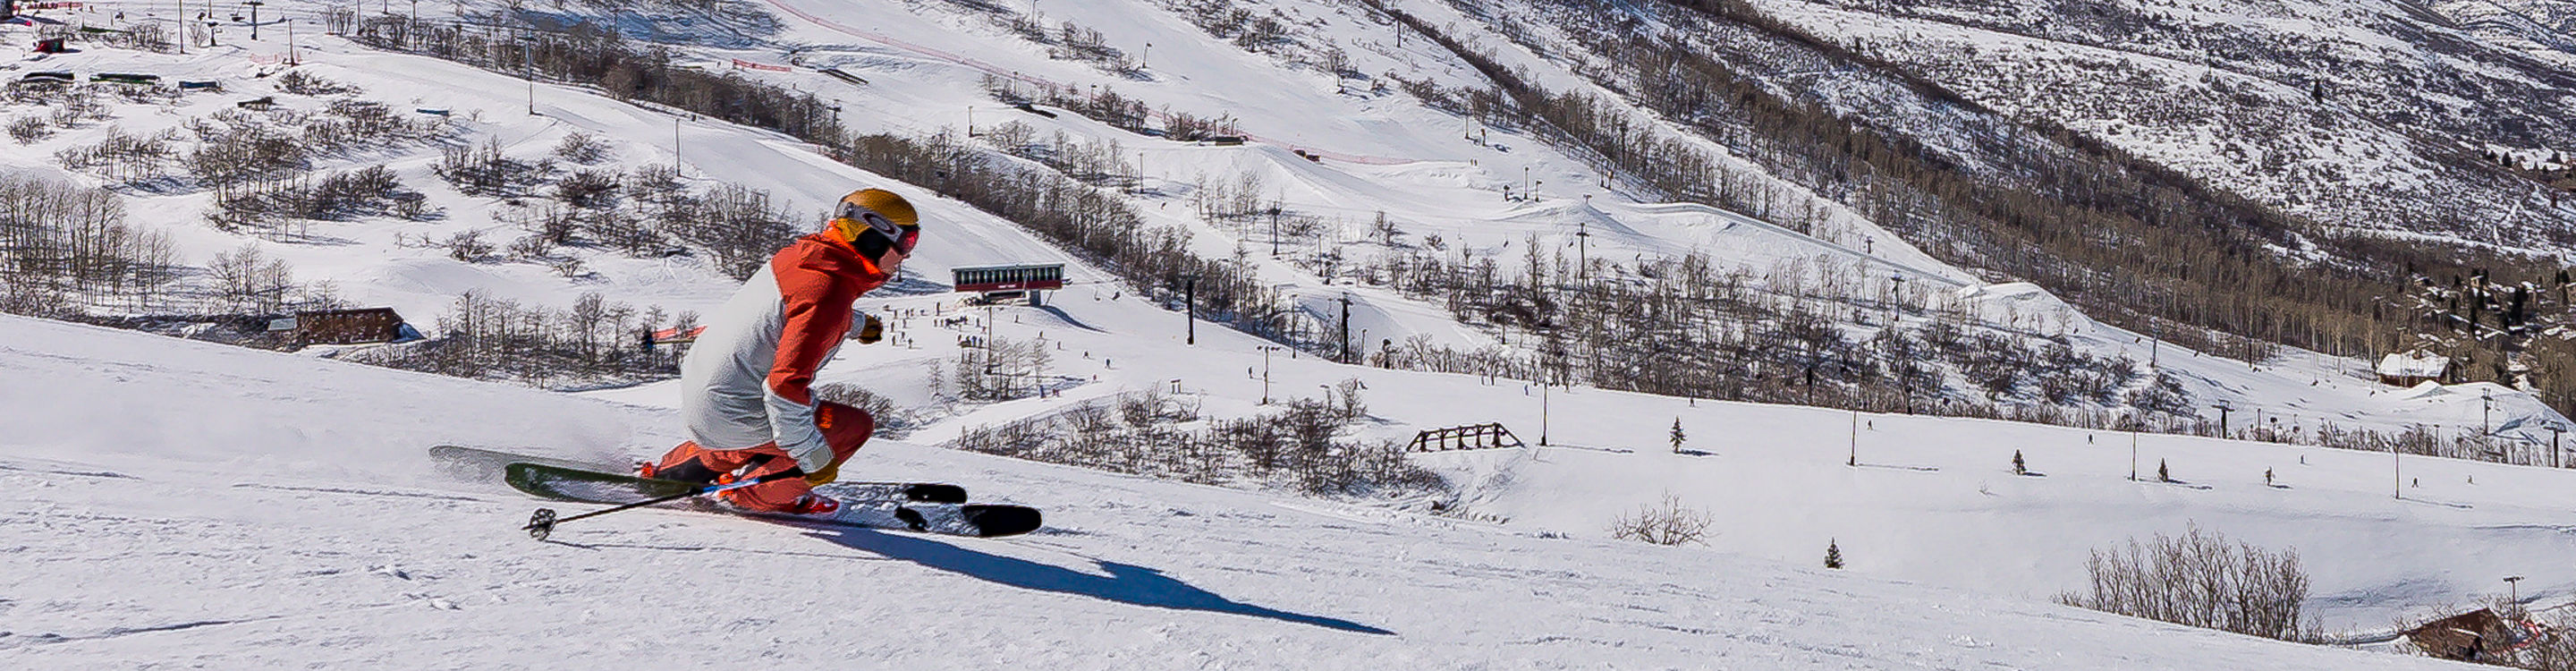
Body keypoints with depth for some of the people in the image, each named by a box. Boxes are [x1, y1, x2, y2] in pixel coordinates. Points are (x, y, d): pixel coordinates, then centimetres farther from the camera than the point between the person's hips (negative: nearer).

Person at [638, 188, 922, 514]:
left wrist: (857, 323, 43)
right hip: (730, 415, -10)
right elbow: (786, 383, -30)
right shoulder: (827, 292, -25)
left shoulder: (807, 254, 2)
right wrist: (814, 457, -22)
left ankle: (666, 472, 43)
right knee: (856, 426, -6)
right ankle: (753, 492, 6)